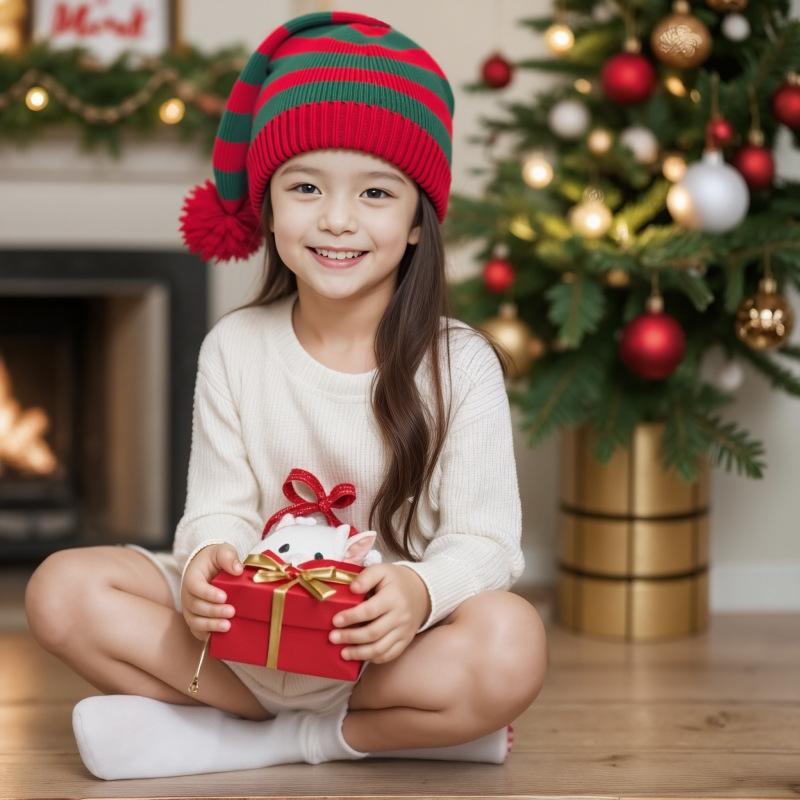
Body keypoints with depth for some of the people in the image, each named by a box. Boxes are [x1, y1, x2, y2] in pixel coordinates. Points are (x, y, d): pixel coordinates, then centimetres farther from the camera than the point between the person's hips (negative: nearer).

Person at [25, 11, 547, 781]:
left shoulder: (459, 364, -7)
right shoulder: (235, 350, 1)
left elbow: (485, 540, -10)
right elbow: (222, 509, 1)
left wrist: (420, 592, -34)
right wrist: (206, 561, -25)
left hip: (394, 639, -3)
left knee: (510, 645, -35)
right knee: (61, 589, -17)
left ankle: (245, 738, -16)